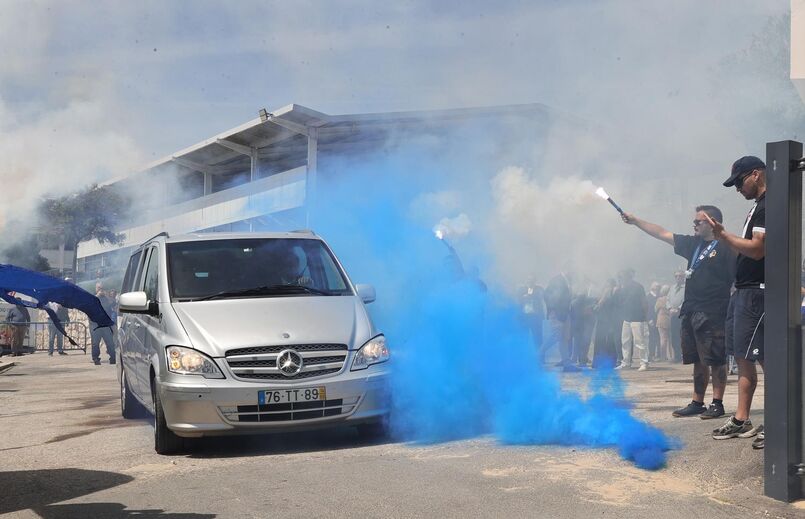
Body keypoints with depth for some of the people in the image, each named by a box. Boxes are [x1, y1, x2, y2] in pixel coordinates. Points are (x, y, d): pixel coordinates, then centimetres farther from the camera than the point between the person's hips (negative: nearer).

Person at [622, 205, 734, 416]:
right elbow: (662, 234, 19)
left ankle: (717, 404, 2)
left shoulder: (725, 248, -5)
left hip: (713, 314, -7)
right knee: (699, 361, 12)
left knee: (716, 360, -4)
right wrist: (635, 221, 17)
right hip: (691, 312, 7)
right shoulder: (693, 244, 16)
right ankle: (697, 402, 17)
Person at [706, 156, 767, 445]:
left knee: (765, 358, -10)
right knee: (742, 358, 11)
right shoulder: (758, 206, 19)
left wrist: (723, 235, -13)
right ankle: (741, 421, 16)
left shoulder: (770, 206, -12)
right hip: (743, 290, 11)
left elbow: (757, 249, -21)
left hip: (756, 291, -11)